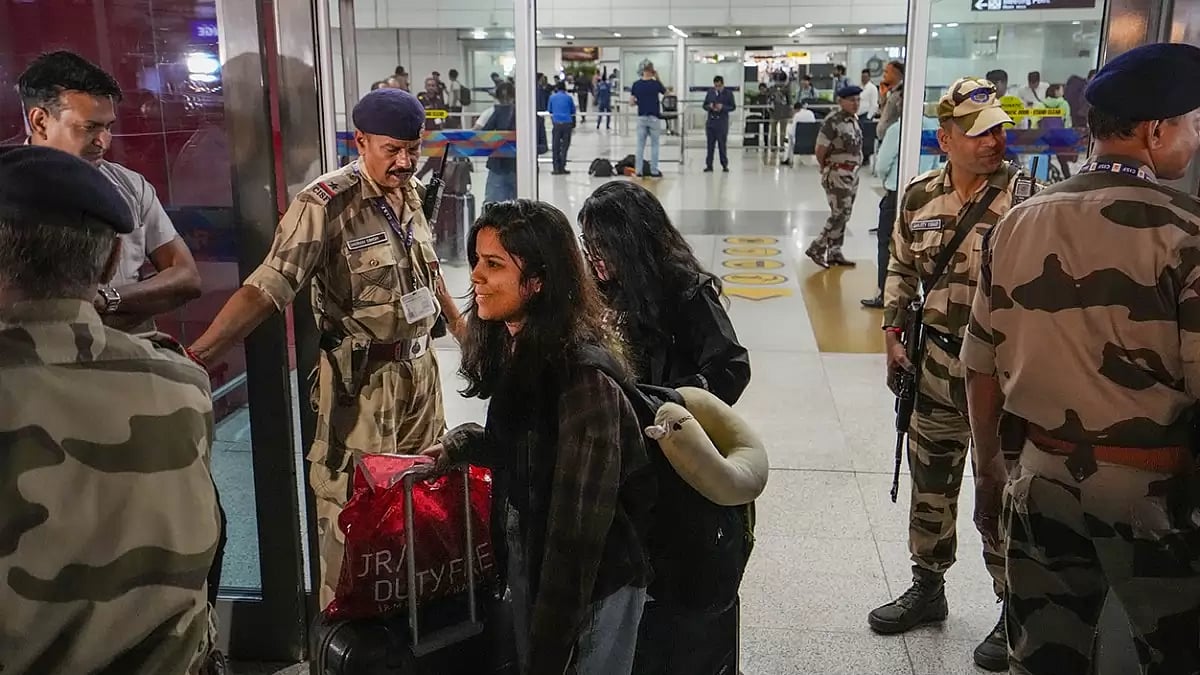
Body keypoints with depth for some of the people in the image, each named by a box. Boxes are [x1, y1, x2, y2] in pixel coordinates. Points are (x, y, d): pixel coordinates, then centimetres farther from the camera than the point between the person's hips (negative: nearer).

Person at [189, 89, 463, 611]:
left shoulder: (410, 191, 3)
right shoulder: (326, 204, -19)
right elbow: (267, 287, -26)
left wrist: (457, 321, 31)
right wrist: (197, 353, -36)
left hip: (419, 364, 7)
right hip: (362, 377, -7)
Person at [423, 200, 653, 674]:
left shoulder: (584, 373, -27)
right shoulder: (515, 349, -2)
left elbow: (579, 525, -25)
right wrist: (460, 444, 4)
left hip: (591, 580, -8)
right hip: (527, 561, 8)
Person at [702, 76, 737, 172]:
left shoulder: (728, 93, 0)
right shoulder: (710, 92, 8)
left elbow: (733, 107, -1)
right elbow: (704, 105, 12)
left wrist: (723, 107, -16)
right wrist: (709, 106, -11)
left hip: (722, 123, -3)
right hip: (711, 122, 3)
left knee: (722, 145, 0)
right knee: (710, 144, 4)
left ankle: (724, 165, 9)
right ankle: (709, 165, 9)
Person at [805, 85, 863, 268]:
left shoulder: (854, 119, 9)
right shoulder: (833, 121, -16)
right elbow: (820, 149, -15)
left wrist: (854, 170, 11)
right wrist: (825, 168, -1)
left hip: (852, 174, 8)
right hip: (837, 175, -8)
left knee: (843, 216, 11)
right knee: (839, 215, -9)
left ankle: (834, 252, 20)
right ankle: (817, 248, 1)